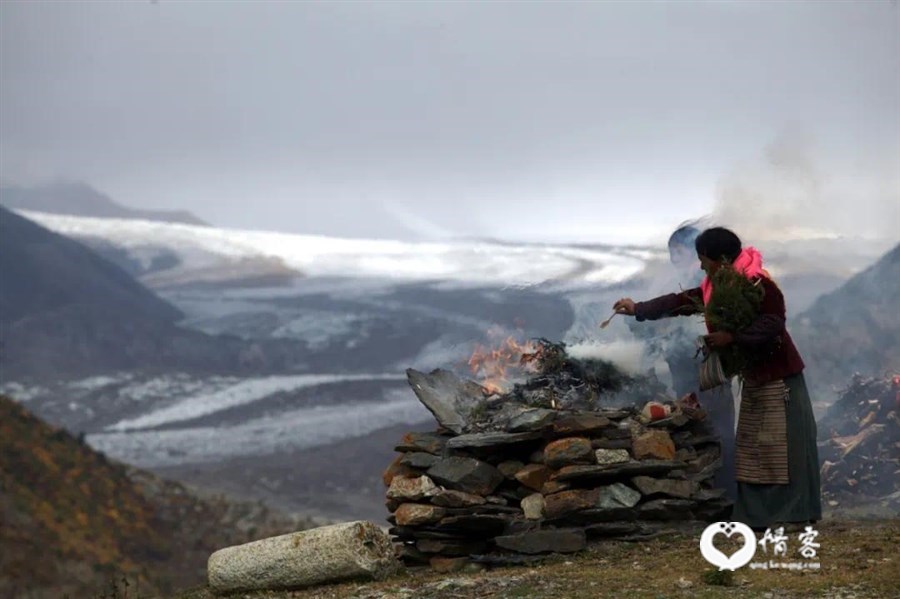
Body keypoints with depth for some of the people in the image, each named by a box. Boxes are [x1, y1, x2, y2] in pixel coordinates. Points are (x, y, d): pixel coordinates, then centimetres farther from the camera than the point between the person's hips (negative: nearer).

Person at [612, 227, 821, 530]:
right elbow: (682, 301, 17)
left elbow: (773, 326, -30)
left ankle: (796, 514, -5)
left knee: (784, 445, -8)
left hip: (778, 377, -9)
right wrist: (639, 309, 22)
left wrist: (731, 337, -30)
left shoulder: (760, 285, -21)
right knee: (752, 447, 6)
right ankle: (757, 515, 8)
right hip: (754, 378, 9)